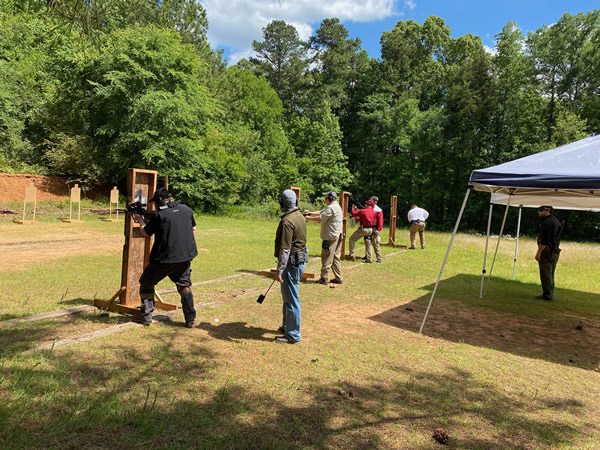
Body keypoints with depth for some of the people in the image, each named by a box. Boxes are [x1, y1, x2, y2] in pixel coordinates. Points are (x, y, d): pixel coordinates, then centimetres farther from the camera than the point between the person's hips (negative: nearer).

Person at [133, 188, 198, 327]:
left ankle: (146, 316, 18)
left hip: (164, 259, -4)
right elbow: (193, 229, 17)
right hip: (185, 256, 5)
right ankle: (190, 319, 16)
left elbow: (146, 233, 6)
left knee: (146, 283, 16)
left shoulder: (159, 215, -9)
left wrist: (140, 220, 24)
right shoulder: (186, 209, 5)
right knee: (184, 285, 19)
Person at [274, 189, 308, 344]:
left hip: (292, 263, -10)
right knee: (288, 295, 22)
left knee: (291, 299, -1)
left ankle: (293, 335, 9)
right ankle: (287, 326, 36)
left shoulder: (287, 221, -20)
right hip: (300, 260, 10)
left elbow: (285, 249, -23)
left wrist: (279, 270, -20)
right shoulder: (300, 217, 9)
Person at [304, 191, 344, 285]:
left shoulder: (331, 208, -16)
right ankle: (338, 278, 16)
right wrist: (310, 212, 7)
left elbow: (320, 218, -15)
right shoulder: (336, 206, 17)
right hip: (337, 236, 10)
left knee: (326, 257, -4)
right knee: (335, 257, 13)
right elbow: (321, 212, 17)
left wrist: (308, 218, -3)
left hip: (330, 237, -10)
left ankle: (324, 278, 0)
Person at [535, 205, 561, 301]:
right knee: (550, 274, 15)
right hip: (555, 252, 10)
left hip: (546, 250, -10)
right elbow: (557, 238, 19)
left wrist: (538, 253, -19)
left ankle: (547, 295, -4)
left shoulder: (547, 222, -16)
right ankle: (550, 294, 21)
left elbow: (544, 240, -21)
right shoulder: (556, 221, 16)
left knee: (545, 274, -6)